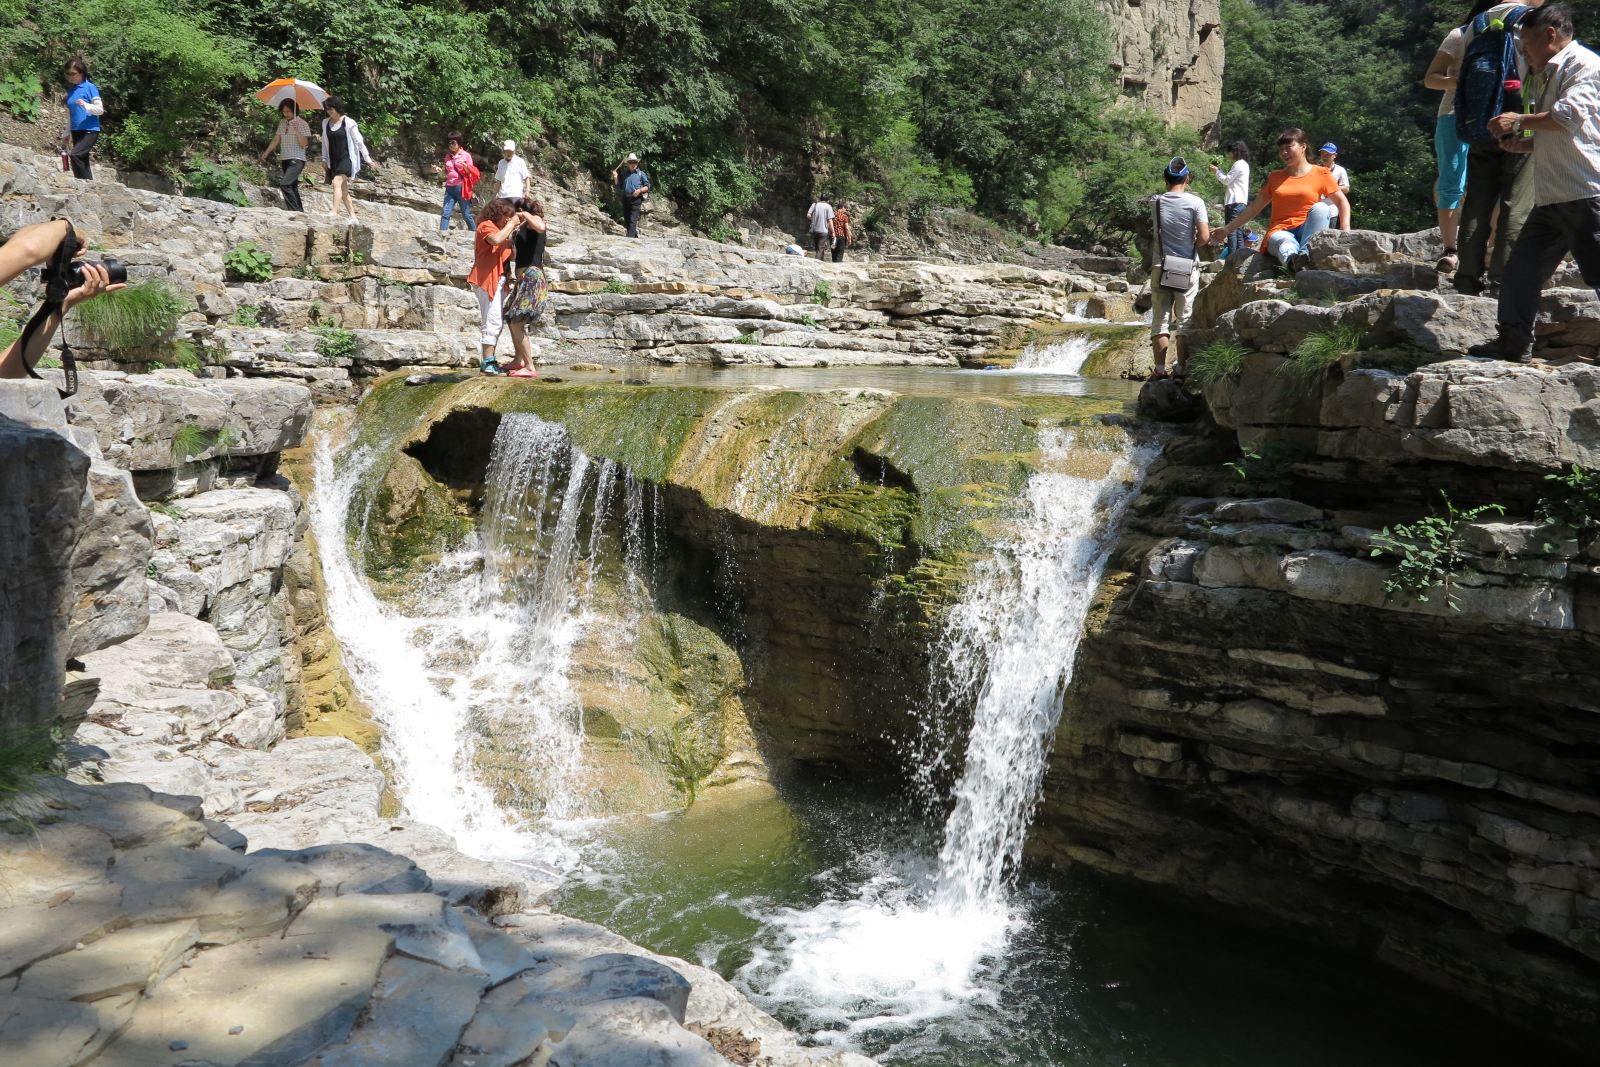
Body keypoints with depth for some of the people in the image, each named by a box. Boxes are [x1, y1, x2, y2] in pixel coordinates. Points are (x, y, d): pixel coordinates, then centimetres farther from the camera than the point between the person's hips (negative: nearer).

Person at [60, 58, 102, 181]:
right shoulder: (71, 90, 14)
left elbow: (100, 109, -11)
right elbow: (70, 115, 21)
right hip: (76, 132, 8)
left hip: (90, 131, -8)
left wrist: (85, 105, -27)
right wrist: (67, 133, 20)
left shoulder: (90, 87, -5)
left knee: (75, 155, -25)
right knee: (83, 162, 8)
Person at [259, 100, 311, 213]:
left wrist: (297, 130, -23)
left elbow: (303, 144, -13)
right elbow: (276, 140, 16)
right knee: (292, 187, 9)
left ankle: (296, 211, -20)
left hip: (296, 160, -7)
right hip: (285, 160, 7)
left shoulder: (302, 124, -7)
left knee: (284, 184, -21)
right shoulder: (282, 123, 12)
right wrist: (266, 153, 11)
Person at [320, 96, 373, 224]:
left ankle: (334, 213, -29)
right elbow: (325, 142, 16)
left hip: (347, 158, -6)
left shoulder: (349, 123, -7)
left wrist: (366, 156, -1)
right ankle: (353, 217, 13)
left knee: (337, 182, -23)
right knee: (343, 189, 7)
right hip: (333, 160, 6)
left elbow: (358, 140, -3)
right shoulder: (325, 123, 9)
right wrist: (324, 160, 15)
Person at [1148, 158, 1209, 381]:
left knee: (1160, 319, 4)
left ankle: (1160, 369, 0)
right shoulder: (1195, 202, -6)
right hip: (1188, 266, -1)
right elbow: (1204, 237, -11)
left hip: (1161, 266, 1)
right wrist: (1192, 244, 9)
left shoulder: (1156, 203, 1)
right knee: (1185, 320, 4)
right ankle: (1181, 368, 2)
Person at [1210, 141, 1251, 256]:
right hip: (1241, 202, 10)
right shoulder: (1244, 164, 21)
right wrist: (1219, 170, 18)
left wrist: (1216, 171, 4)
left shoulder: (1239, 164, -10)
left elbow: (1226, 180, -9)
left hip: (1234, 202, -10)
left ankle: (1231, 257, -15)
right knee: (1238, 230, 10)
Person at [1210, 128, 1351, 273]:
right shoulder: (1275, 177, 19)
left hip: (1307, 231, 0)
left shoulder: (1320, 174, 10)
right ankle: (1293, 261, -75)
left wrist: (1345, 230, -11)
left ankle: (1305, 255, -51)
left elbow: (1342, 202, 7)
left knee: (1320, 208, -32)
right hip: (1280, 232, 0)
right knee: (1286, 243, -38)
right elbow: (1254, 208, 21)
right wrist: (1227, 229, 16)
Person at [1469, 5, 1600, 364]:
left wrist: (1519, 121, -7)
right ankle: (1514, 344, 14)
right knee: (1522, 267, 9)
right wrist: (1522, 143, 13)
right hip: (1551, 198, 10)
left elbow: (1570, 115, -19)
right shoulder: (1547, 77, 24)